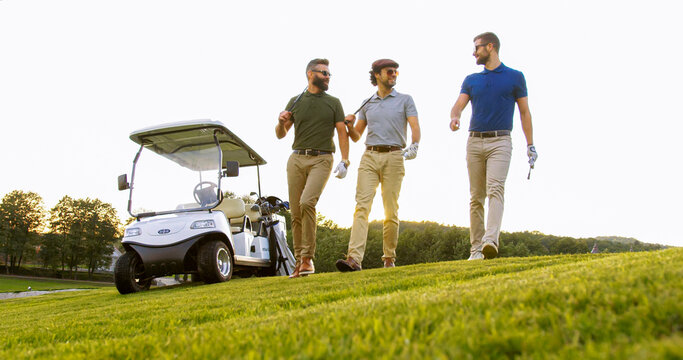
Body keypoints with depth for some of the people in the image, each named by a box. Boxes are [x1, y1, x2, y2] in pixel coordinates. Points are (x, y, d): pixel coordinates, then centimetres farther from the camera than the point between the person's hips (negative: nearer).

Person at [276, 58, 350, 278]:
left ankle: (308, 258, -17)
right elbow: (280, 135, 17)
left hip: (321, 159, -2)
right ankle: (299, 260, 10)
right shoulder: (295, 102, 14)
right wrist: (281, 122, -6)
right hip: (297, 159, 3)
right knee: (295, 212, 0)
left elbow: (342, 133, 6)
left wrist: (345, 161, -7)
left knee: (307, 202, -23)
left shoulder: (333, 103, 12)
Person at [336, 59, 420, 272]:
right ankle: (354, 259, -22)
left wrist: (414, 145, -21)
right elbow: (356, 136, 23)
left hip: (393, 157, -2)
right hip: (369, 157, 2)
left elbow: (415, 127, -1)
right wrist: (349, 126, 1)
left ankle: (389, 258, 8)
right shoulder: (367, 104, 20)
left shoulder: (405, 100, 12)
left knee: (391, 211, -3)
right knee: (362, 206, -13)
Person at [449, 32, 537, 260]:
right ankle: (476, 248, 6)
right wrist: (454, 117, -22)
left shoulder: (515, 77, 8)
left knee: (495, 188, -21)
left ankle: (491, 241, -34)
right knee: (476, 196, 2)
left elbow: (525, 113, 9)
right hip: (474, 141, 4)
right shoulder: (471, 80, 16)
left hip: (500, 141, -3)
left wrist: (530, 145, 4)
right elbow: (458, 105, 3)